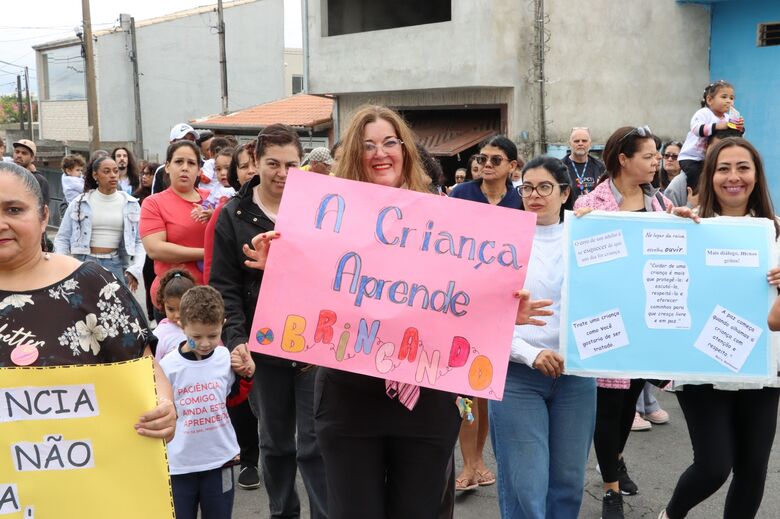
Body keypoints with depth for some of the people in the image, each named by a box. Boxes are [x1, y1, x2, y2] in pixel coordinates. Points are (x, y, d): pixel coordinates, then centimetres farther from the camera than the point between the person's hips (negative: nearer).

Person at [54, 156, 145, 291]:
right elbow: (62, 238, 5)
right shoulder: (79, 203, 1)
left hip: (116, 266, 1)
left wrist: (136, 268, -10)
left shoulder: (130, 204, 4)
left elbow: (140, 241, 4)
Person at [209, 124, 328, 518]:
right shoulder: (233, 215, 2)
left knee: (315, 442, 0)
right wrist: (236, 338, -13)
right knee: (275, 442, 16)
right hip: (264, 348, 2)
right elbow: (224, 286, -1)